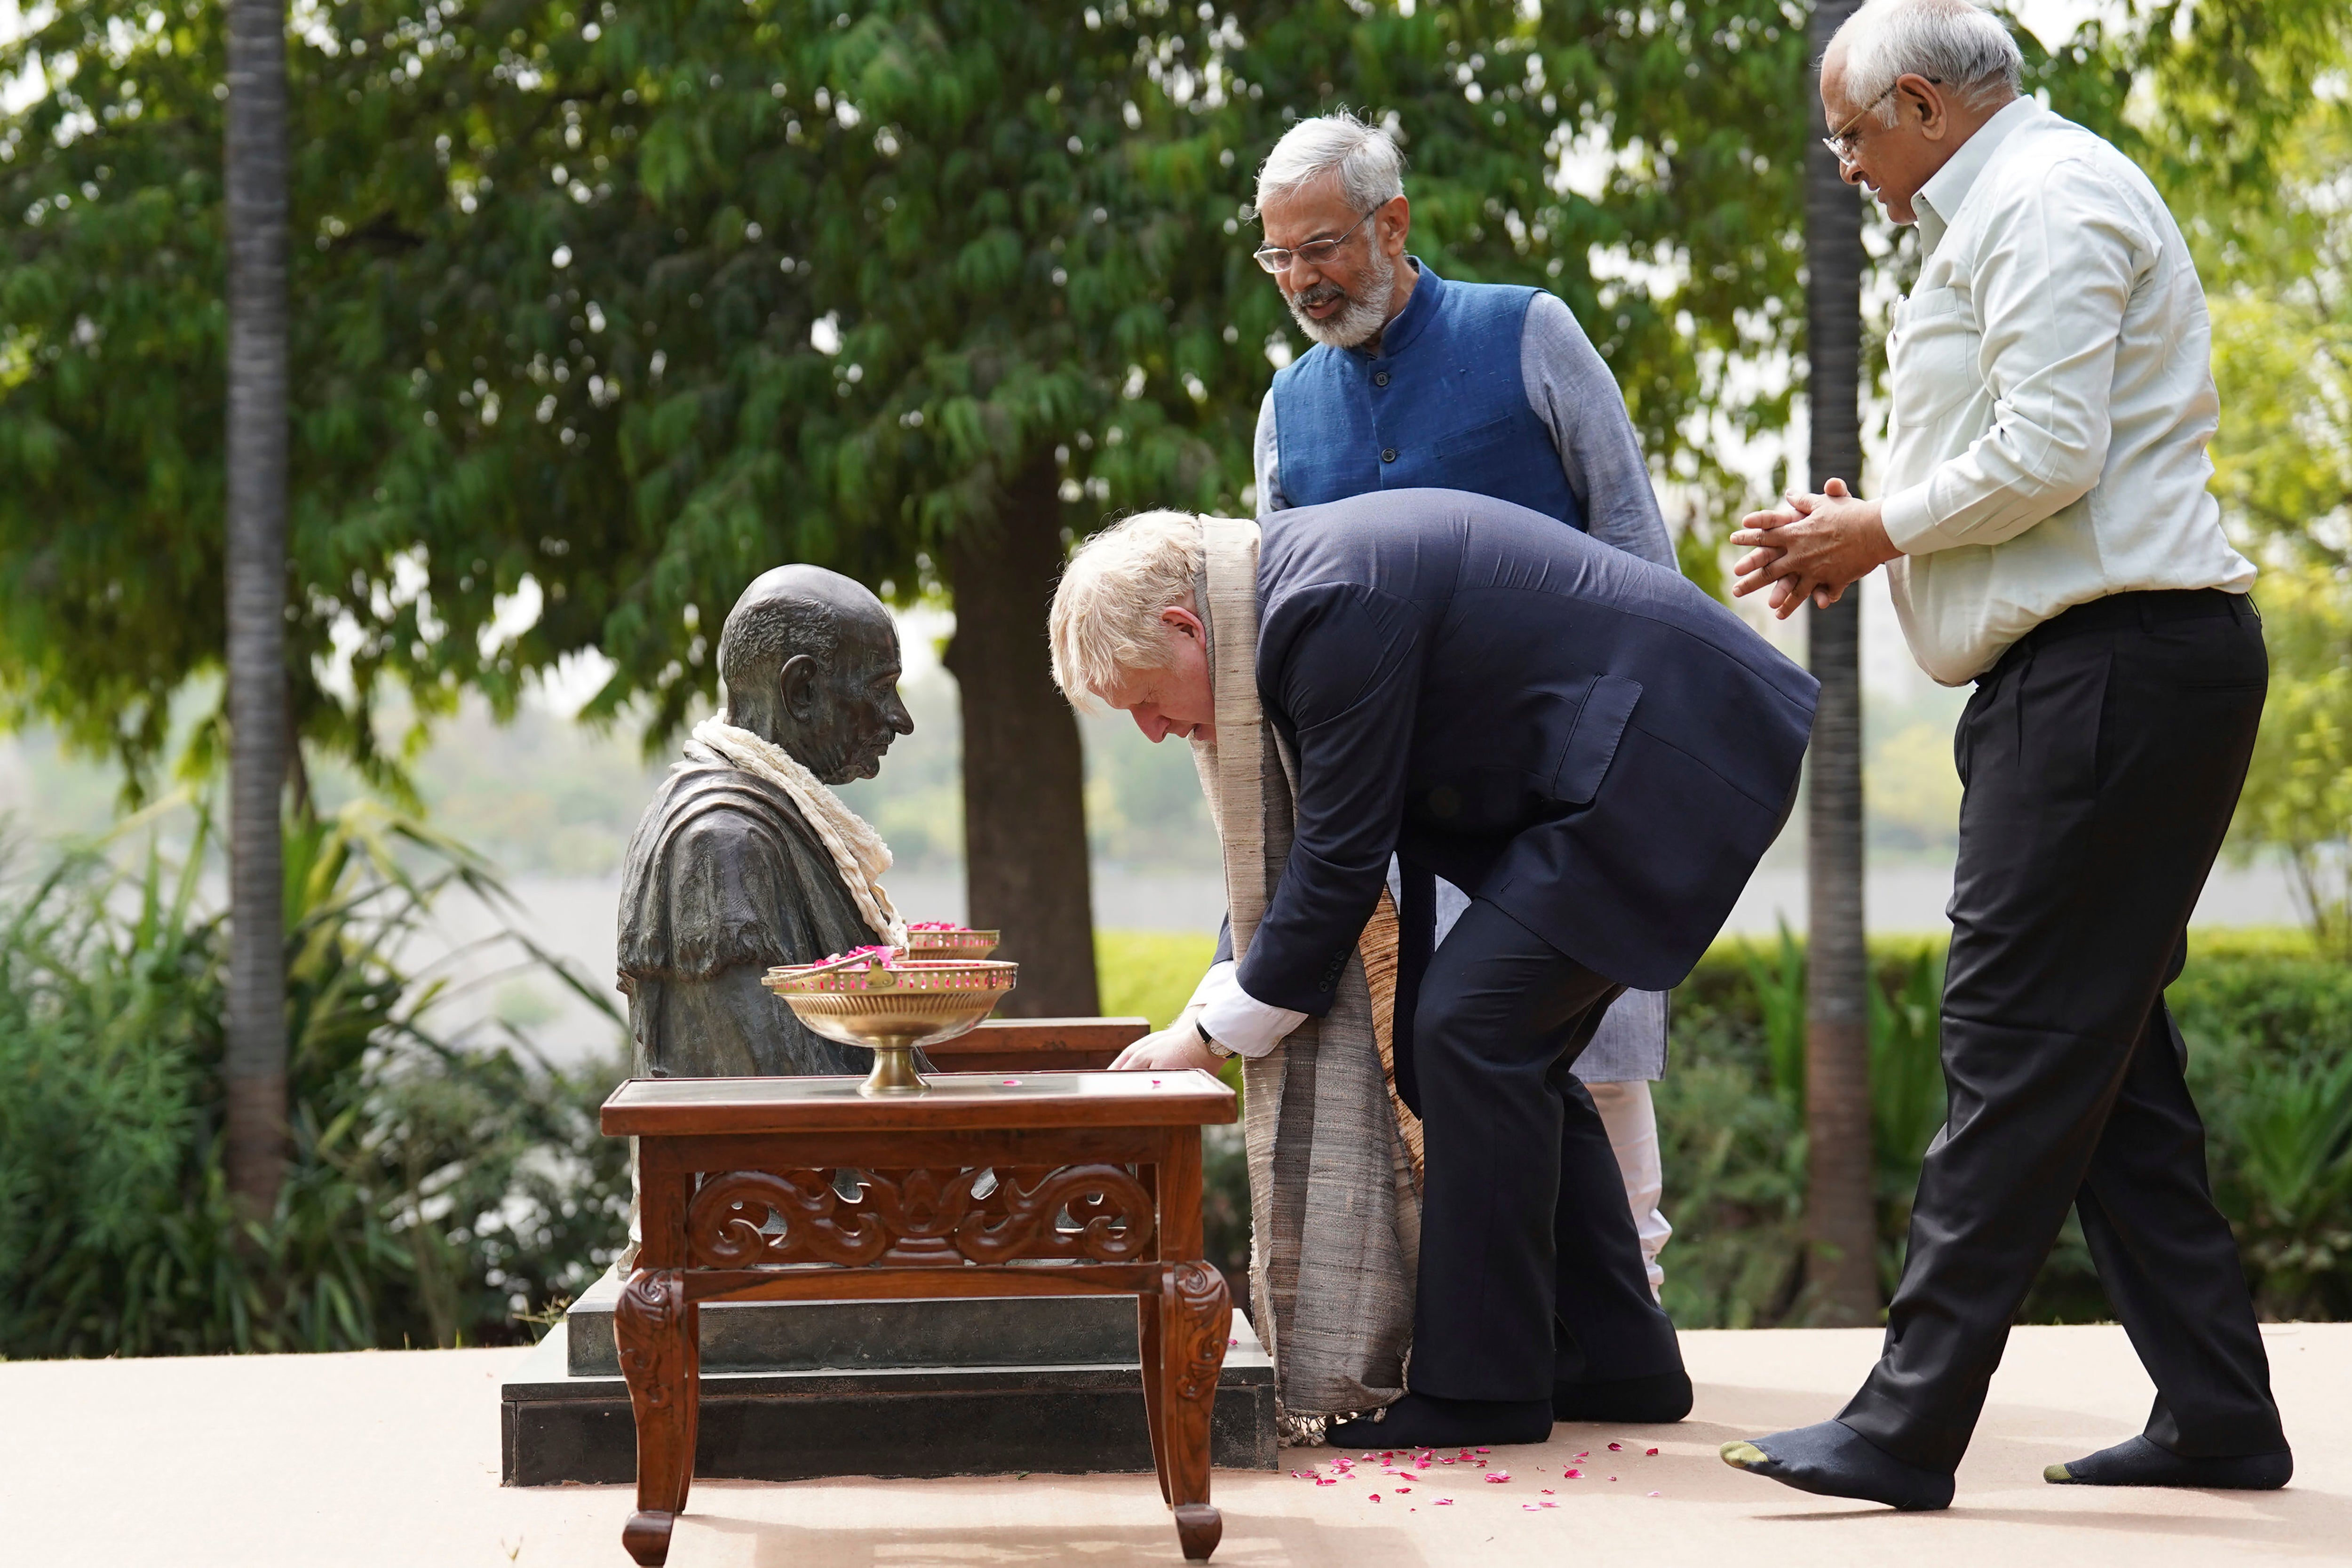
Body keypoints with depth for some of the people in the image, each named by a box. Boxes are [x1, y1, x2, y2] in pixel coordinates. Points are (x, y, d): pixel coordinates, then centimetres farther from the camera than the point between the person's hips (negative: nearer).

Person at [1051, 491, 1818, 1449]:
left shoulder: (1331, 606, -22)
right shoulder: (1292, 578, 10)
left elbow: (1341, 858, -17)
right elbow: (1296, 838, 19)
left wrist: (1216, 1037, -8)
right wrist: (1221, 1000, 12)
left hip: (1670, 758, -11)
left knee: (1475, 1025, -12)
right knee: (1514, 1045, 12)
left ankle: (1481, 1387, -5)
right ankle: (1619, 1360, 21)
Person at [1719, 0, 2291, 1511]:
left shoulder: (2043, 198, -10)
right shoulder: (2008, 208, 23)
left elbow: (2048, 458, -19)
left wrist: (1883, 527, -5)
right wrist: (1868, 528, 13)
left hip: (2114, 665, -11)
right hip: (2099, 664, 11)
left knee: (2022, 1042, -10)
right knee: (2104, 1047, 11)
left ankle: (1911, 1428, -10)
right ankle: (2218, 1414, 14)